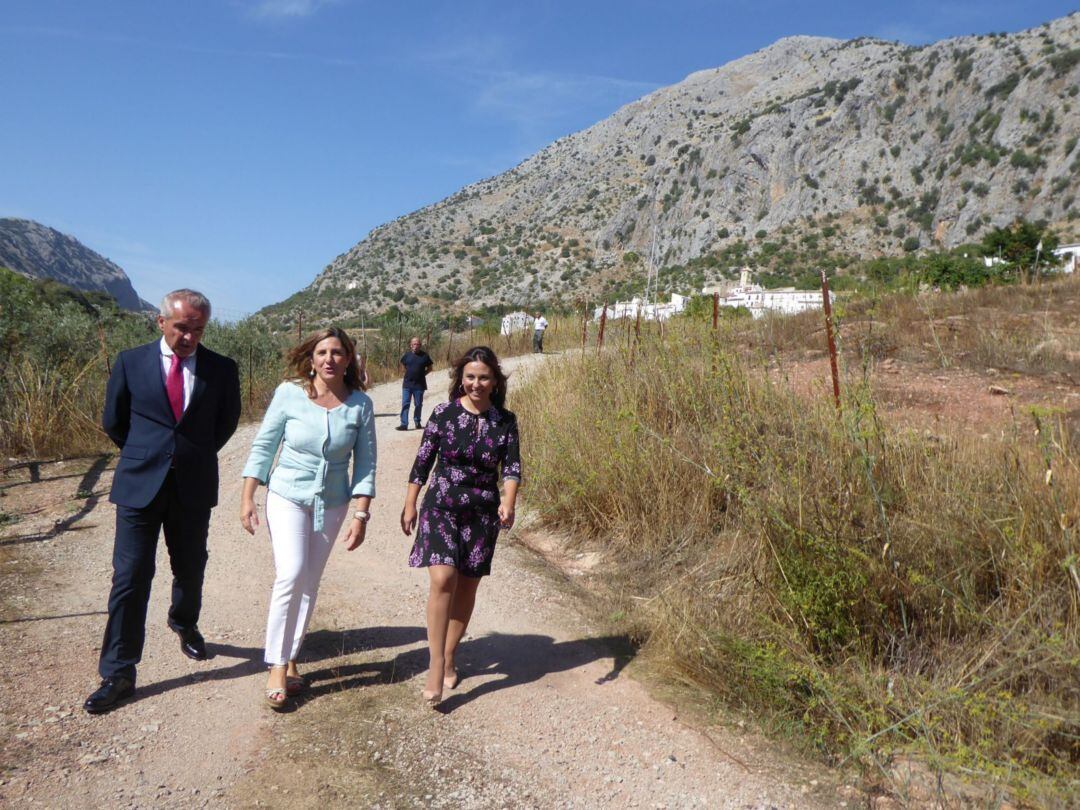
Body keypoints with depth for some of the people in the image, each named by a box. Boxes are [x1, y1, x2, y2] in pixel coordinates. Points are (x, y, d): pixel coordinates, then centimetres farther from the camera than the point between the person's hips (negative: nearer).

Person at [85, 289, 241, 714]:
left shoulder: (221, 369, -2)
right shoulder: (130, 362, -2)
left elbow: (228, 420, 12)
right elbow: (113, 421, 9)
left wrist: (197, 454, 10)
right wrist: (142, 455, 11)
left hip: (194, 487, 1)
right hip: (140, 484, -1)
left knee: (190, 569, 17)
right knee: (130, 577, -2)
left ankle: (185, 624, 47)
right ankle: (118, 674, 8)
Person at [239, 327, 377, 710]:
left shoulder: (360, 404, -7)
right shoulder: (289, 393, -10)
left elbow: (365, 463, -3)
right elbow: (263, 445, -3)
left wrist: (360, 514, -7)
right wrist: (247, 498, -4)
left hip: (332, 504, 2)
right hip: (287, 496, -2)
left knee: (310, 583, 10)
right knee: (291, 575, -15)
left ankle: (290, 659, 25)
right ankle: (277, 666, -2)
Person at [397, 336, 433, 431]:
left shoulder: (424, 356, -3)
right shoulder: (407, 355, 0)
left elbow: (429, 367, 8)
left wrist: (422, 374, -2)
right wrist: (409, 373, 9)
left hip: (419, 385, -1)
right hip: (407, 384, 1)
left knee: (418, 405, 9)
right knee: (405, 404, -3)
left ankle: (417, 422, 23)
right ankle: (404, 424, -2)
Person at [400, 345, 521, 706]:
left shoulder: (505, 421, 0)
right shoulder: (444, 413, -4)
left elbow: (512, 466, -6)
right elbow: (422, 462, 1)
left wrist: (508, 502, -24)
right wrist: (409, 505, 4)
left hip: (482, 514, 2)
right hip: (441, 507, -2)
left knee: (467, 587, 9)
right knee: (443, 579, -18)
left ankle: (449, 659, 28)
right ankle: (435, 666, -11)